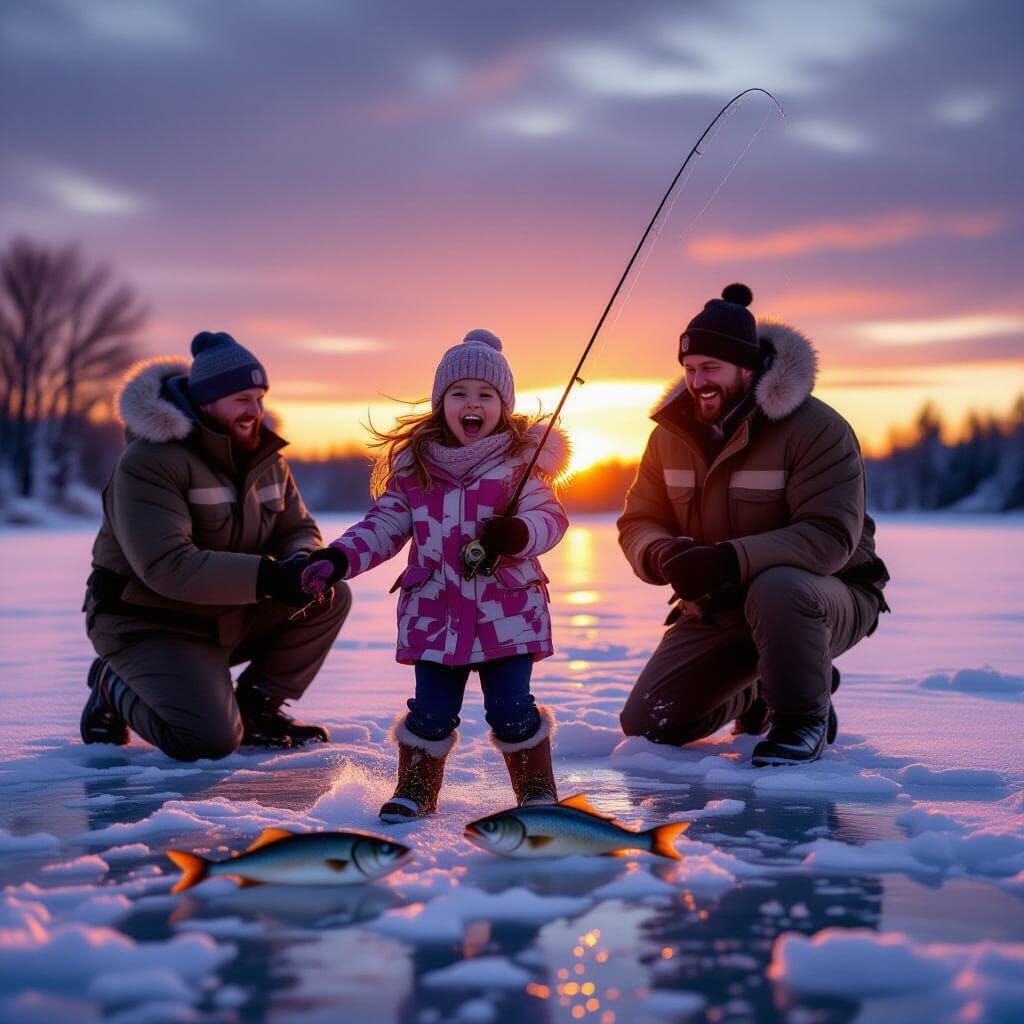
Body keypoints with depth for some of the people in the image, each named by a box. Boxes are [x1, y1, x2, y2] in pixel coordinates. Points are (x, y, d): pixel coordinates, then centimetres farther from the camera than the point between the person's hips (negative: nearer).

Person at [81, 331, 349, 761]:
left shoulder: (265, 457, 4)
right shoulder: (149, 462, -22)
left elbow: (298, 529, 7)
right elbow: (166, 566, -32)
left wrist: (303, 564, -20)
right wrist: (267, 577, -39)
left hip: (231, 618, 7)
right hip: (150, 626, -7)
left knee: (330, 597, -10)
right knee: (210, 738, -26)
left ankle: (256, 705, 5)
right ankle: (115, 687, 4)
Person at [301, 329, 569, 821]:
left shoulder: (521, 459, -1)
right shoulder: (414, 464, 5)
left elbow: (550, 514, -4)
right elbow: (385, 524, 8)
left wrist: (519, 533, -25)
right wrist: (338, 559, -4)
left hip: (508, 610, -2)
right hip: (435, 610, 2)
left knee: (511, 709, 1)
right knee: (431, 711, 5)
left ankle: (537, 789, 21)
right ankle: (414, 790, 25)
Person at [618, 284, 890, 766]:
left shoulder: (815, 428, -20)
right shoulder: (671, 433, -1)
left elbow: (830, 536, -29)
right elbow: (638, 522, 1)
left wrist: (730, 559, -41)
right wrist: (661, 555, -25)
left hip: (827, 597, -6)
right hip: (716, 609, 6)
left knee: (776, 587, -41)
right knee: (646, 725, -2)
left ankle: (803, 718, -15)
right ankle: (758, 695, 25)